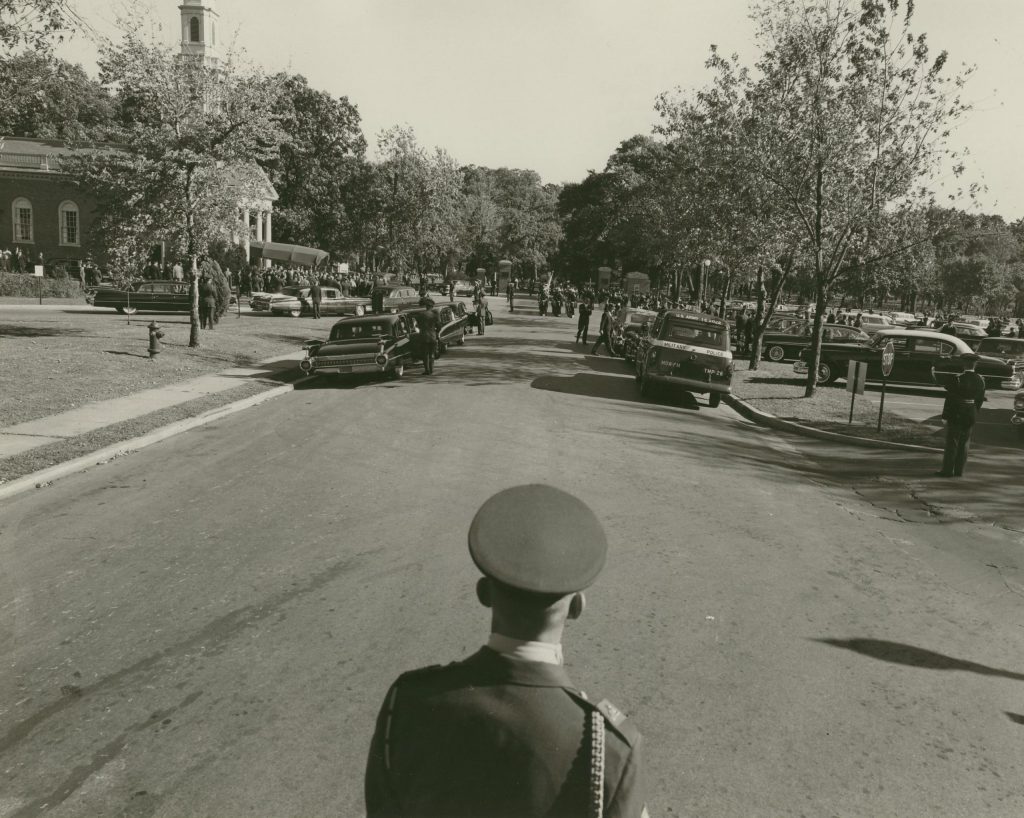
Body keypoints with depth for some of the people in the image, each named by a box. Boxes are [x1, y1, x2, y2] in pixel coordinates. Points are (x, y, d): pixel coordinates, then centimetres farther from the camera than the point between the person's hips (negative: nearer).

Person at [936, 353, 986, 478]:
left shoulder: (957, 380, -17)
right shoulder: (981, 380, -1)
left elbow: (950, 399, -13)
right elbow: (980, 399, 4)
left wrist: (945, 416, -5)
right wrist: (974, 412, 16)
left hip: (956, 415, -5)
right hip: (971, 415, 5)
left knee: (952, 443, 2)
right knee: (964, 443, 12)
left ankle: (948, 470, 5)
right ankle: (959, 471, 16)